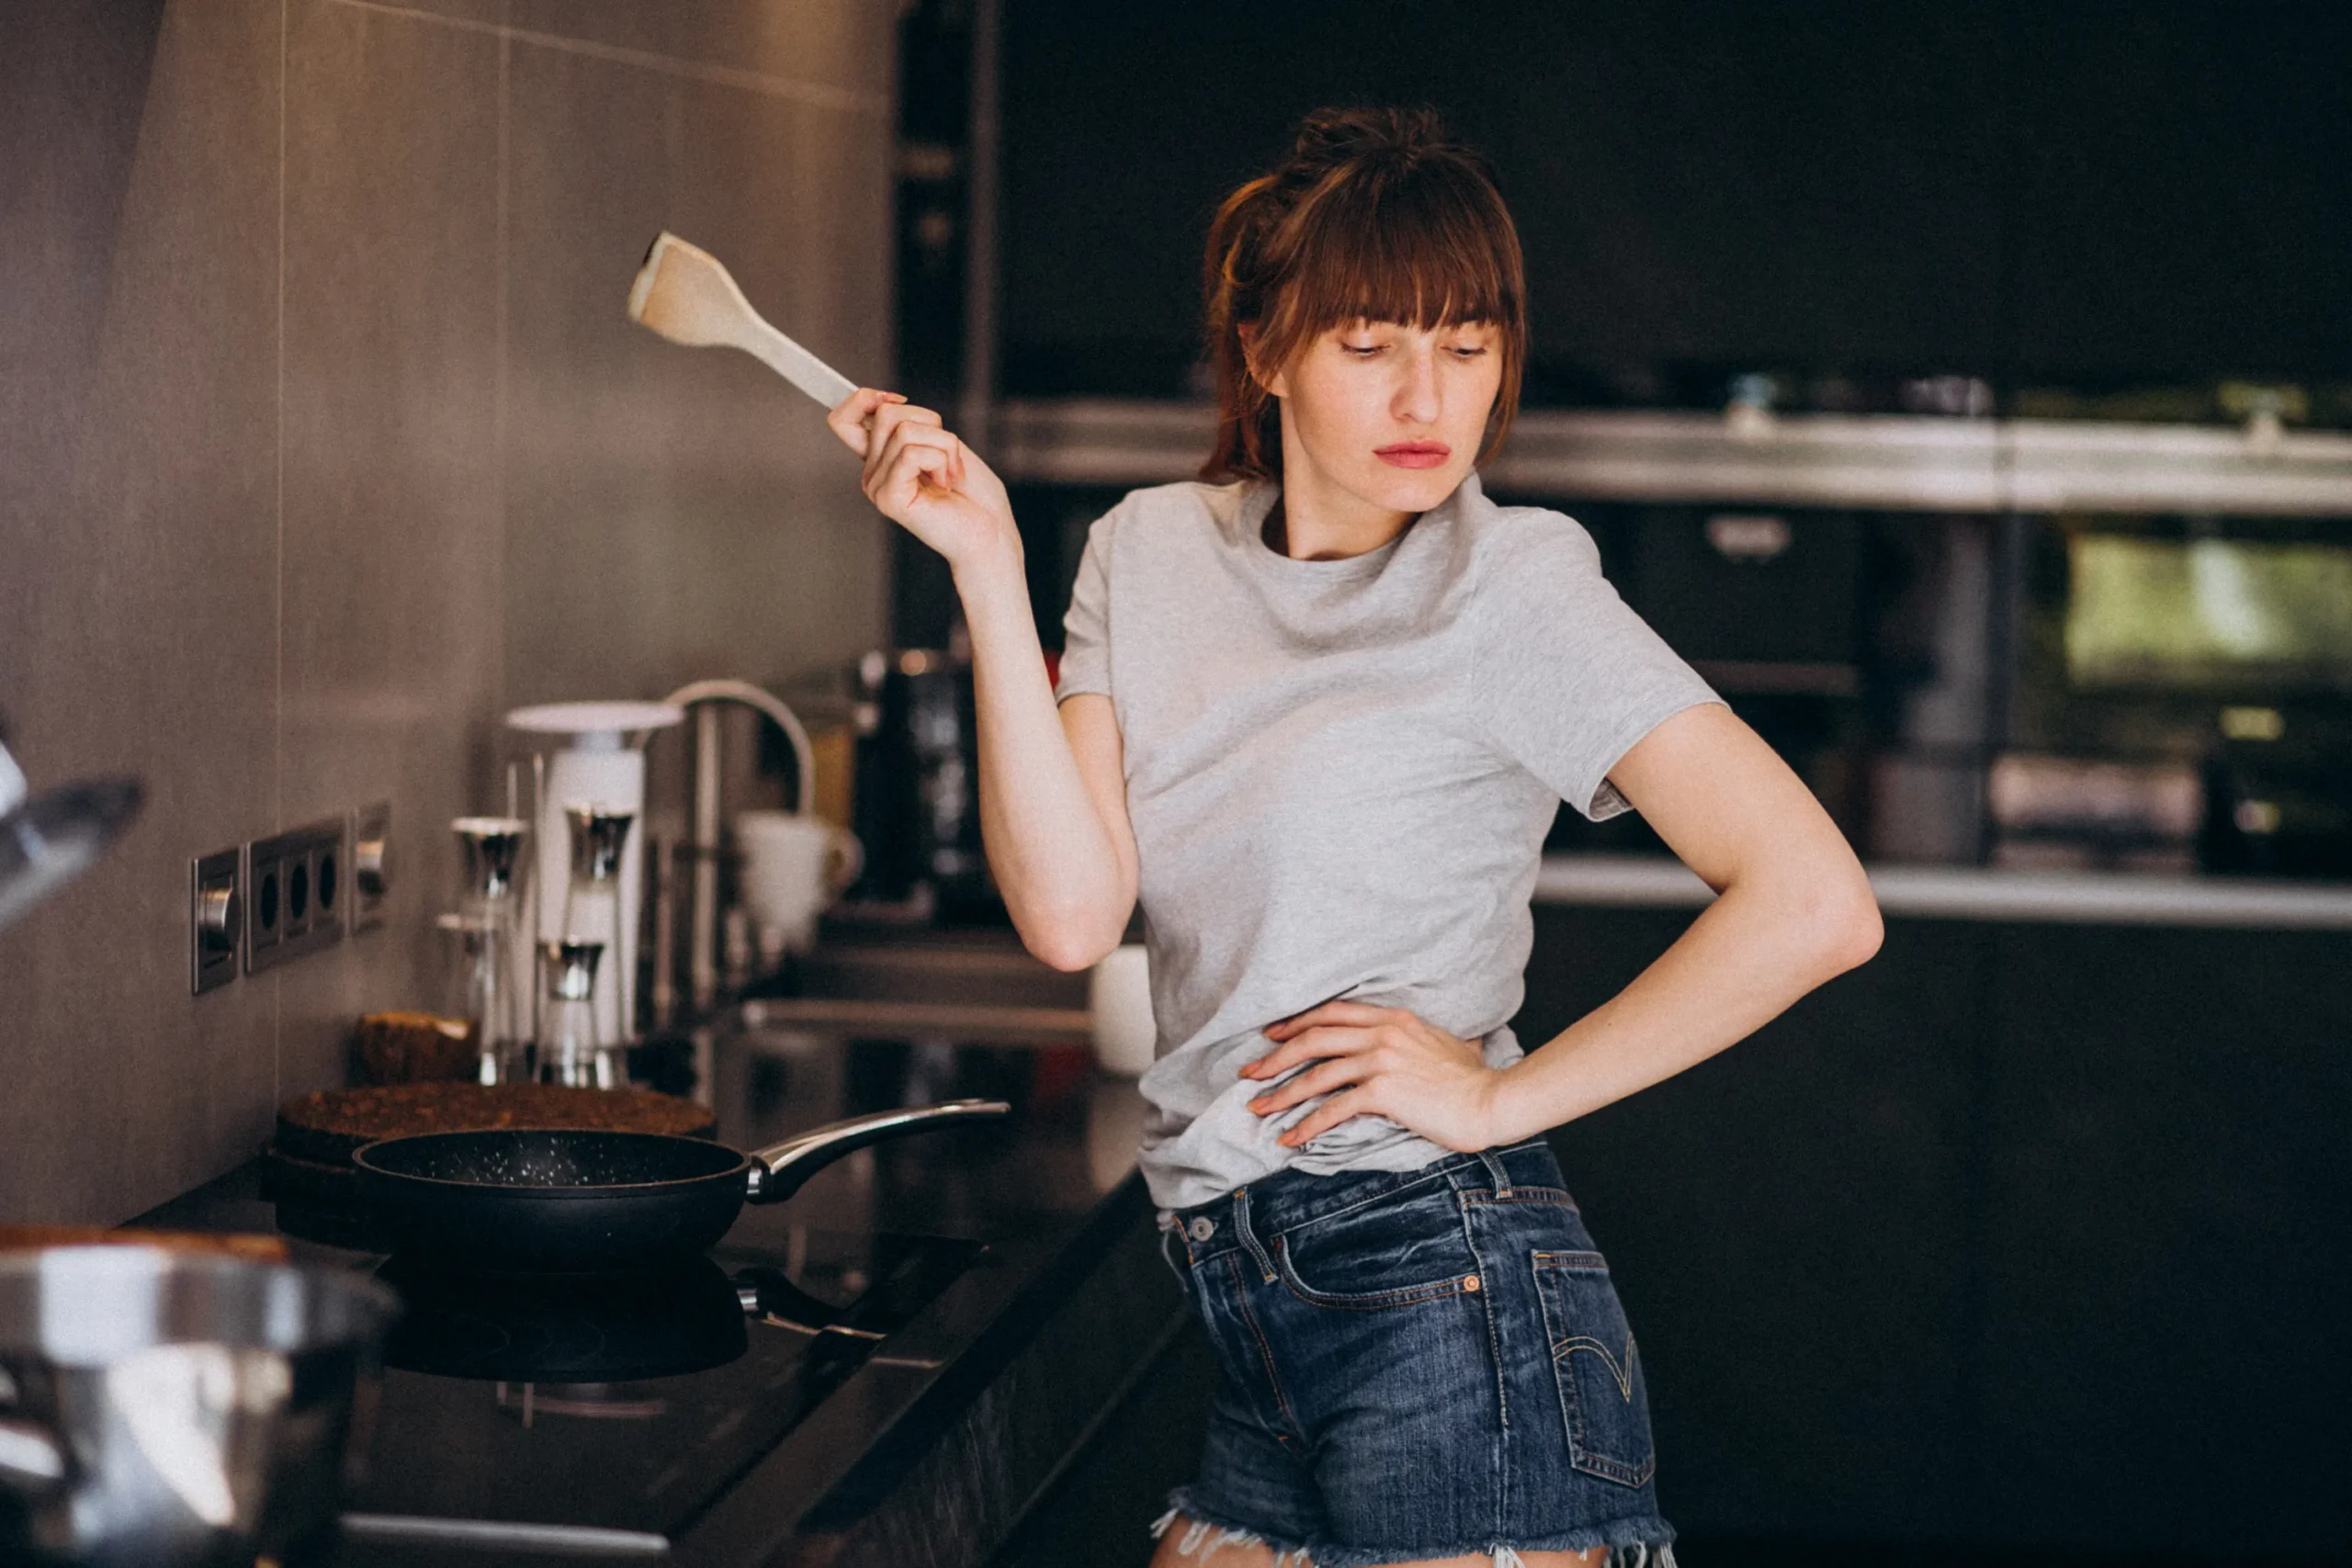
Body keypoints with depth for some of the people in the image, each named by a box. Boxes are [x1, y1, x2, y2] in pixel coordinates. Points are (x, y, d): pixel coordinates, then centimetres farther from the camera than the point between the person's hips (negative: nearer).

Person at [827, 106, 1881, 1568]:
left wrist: (1500, 1097, -12)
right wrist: (986, 564, -7)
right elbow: (1071, 913, -4)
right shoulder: (1152, 554, 8)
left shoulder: (1510, 586, -8)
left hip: (1449, 1302, -6)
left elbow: (1815, 903, -16)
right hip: (1256, 1323, 6)